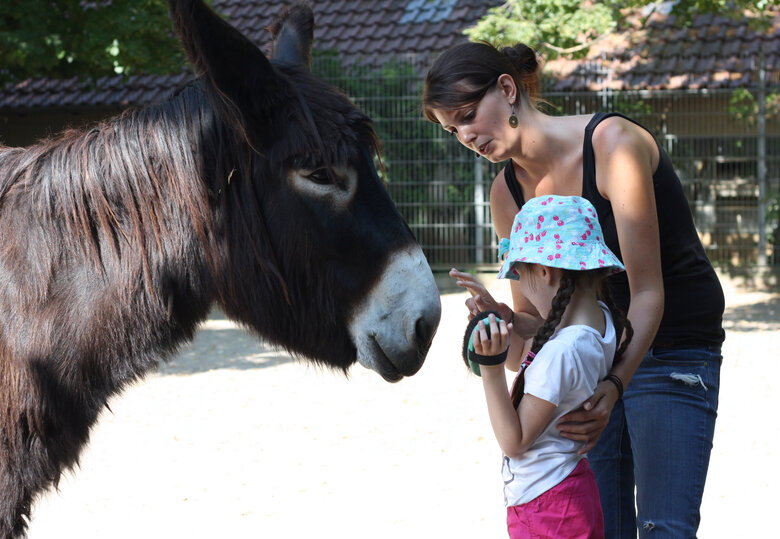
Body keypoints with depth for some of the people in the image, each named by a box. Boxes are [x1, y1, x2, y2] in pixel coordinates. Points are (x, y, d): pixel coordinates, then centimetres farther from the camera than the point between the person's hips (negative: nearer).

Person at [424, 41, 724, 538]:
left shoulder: (612, 142, -20)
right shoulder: (508, 191, 0)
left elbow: (648, 292, -24)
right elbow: (535, 318, 3)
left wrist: (614, 385, -38)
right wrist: (504, 318, -21)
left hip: (669, 351, -5)